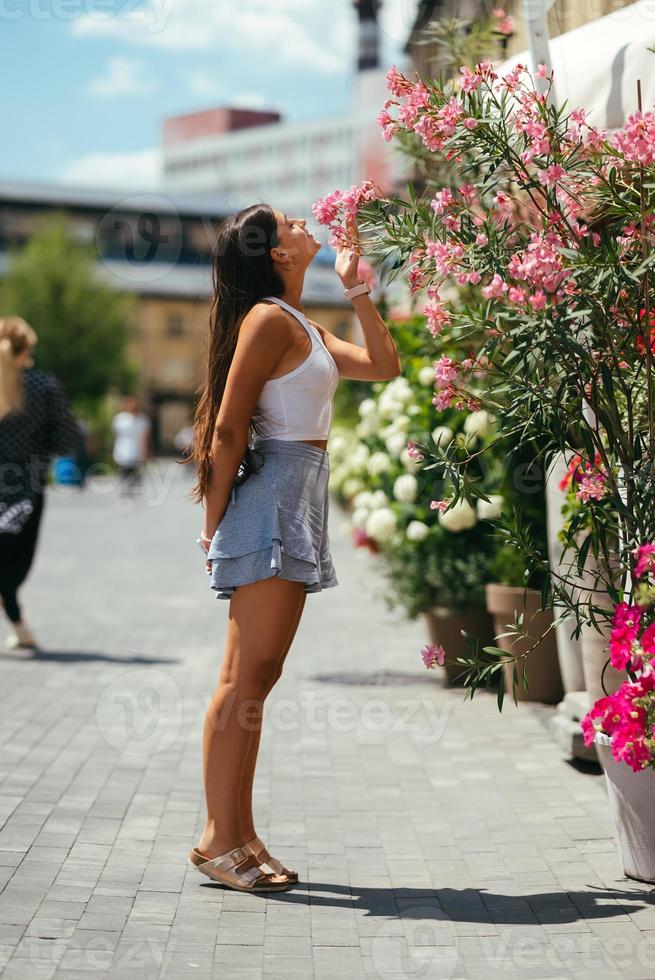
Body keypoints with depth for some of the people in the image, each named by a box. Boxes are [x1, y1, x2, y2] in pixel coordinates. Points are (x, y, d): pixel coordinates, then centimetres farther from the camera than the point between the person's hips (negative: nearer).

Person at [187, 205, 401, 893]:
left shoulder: (304, 327, 19)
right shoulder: (269, 319, -9)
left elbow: (383, 366, 24)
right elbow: (228, 428, -12)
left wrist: (356, 288, 19)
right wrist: (216, 522, -11)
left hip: (299, 502, 10)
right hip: (270, 496, -10)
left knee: (255, 677, 8)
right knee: (246, 678, -10)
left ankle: (240, 835, 11)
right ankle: (218, 839, -7)